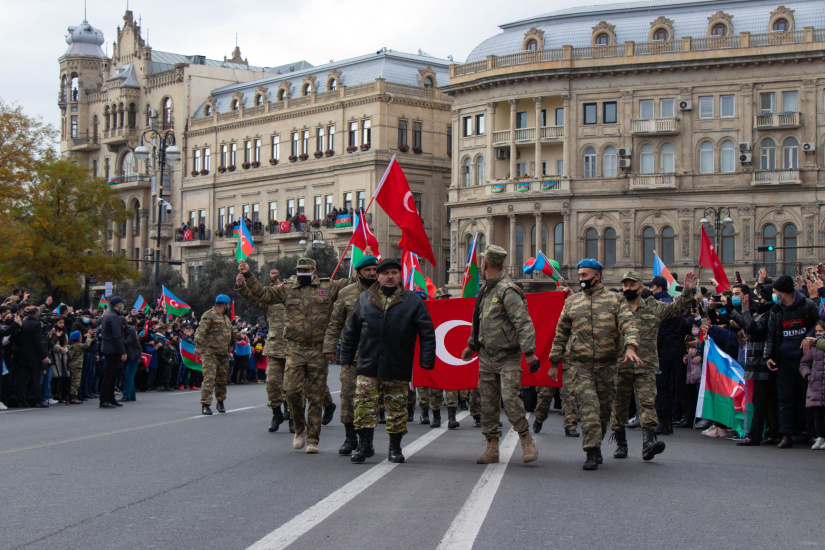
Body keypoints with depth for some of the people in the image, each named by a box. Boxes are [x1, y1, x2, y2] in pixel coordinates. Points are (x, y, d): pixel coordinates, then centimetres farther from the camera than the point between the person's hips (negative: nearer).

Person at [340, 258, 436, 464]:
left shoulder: (413, 300, 4)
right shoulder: (364, 299, 10)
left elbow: (427, 331, 3)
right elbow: (351, 331, 16)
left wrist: (427, 359, -5)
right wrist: (346, 358, 15)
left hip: (398, 368, -1)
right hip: (368, 365, 1)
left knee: (397, 408, 5)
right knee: (364, 404, -6)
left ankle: (395, 447, 18)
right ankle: (364, 445, 3)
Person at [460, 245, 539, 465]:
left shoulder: (507, 290, -16)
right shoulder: (485, 289, 12)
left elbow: (524, 322, -22)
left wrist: (529, 352, -29)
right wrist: (472, 344, 30)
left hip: (508, 358, -8)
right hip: (486, 356, 8)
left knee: (510, 398, -16)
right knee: (488, 402, 6)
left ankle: (527, 442, -1)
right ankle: (492, 448, 12)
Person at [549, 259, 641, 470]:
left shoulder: (616, 300, 4)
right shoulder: (572, 302, 11)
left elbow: (628, 326, -8)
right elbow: (561, 334, 17)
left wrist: (630, 347, -27)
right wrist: (554, 362, 15)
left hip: (606, 365, 0)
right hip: (578, 364, 0)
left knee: (604, 409, 9)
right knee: (589, 404, -15)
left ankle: (596, 445, 30)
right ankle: (592, 453, -16)